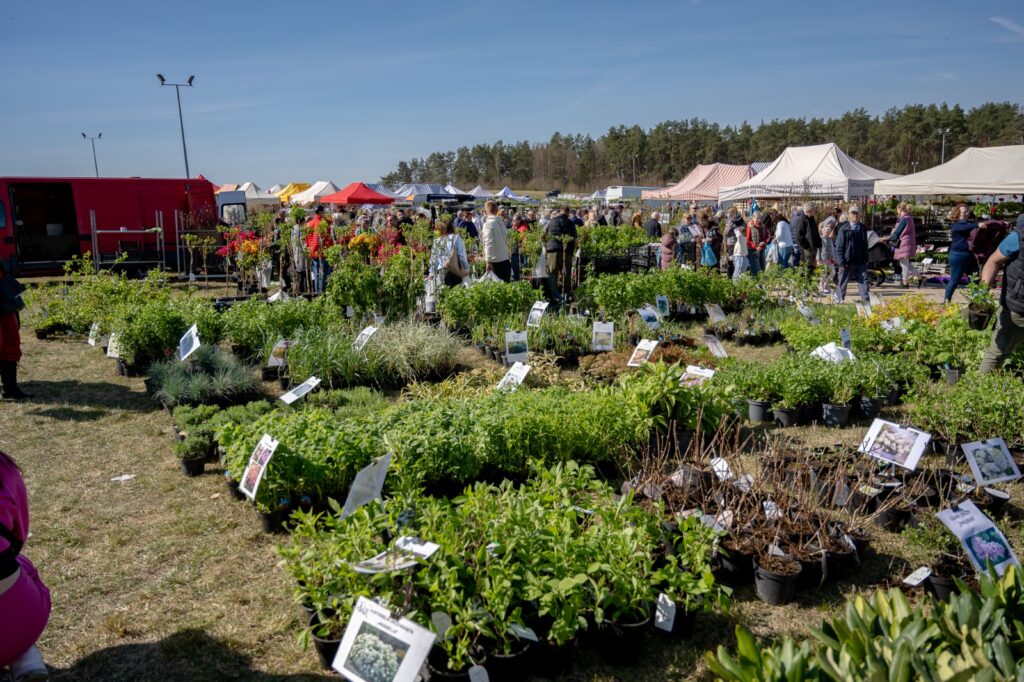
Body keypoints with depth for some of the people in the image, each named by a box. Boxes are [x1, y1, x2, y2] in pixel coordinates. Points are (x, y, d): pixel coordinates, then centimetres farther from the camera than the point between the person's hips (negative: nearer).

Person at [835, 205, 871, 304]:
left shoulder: (863, 228, 10)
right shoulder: (844, 229, -3)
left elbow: (865, 245, 16)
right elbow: (839, 246, -6)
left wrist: (866, 259, 11)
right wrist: (841, 261, -12)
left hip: (860, 261, 3)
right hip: (847, 261, -3)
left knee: (863, 280, 0)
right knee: (843, 282, 7)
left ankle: (866, 300, 1)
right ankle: (839, 299, 21)